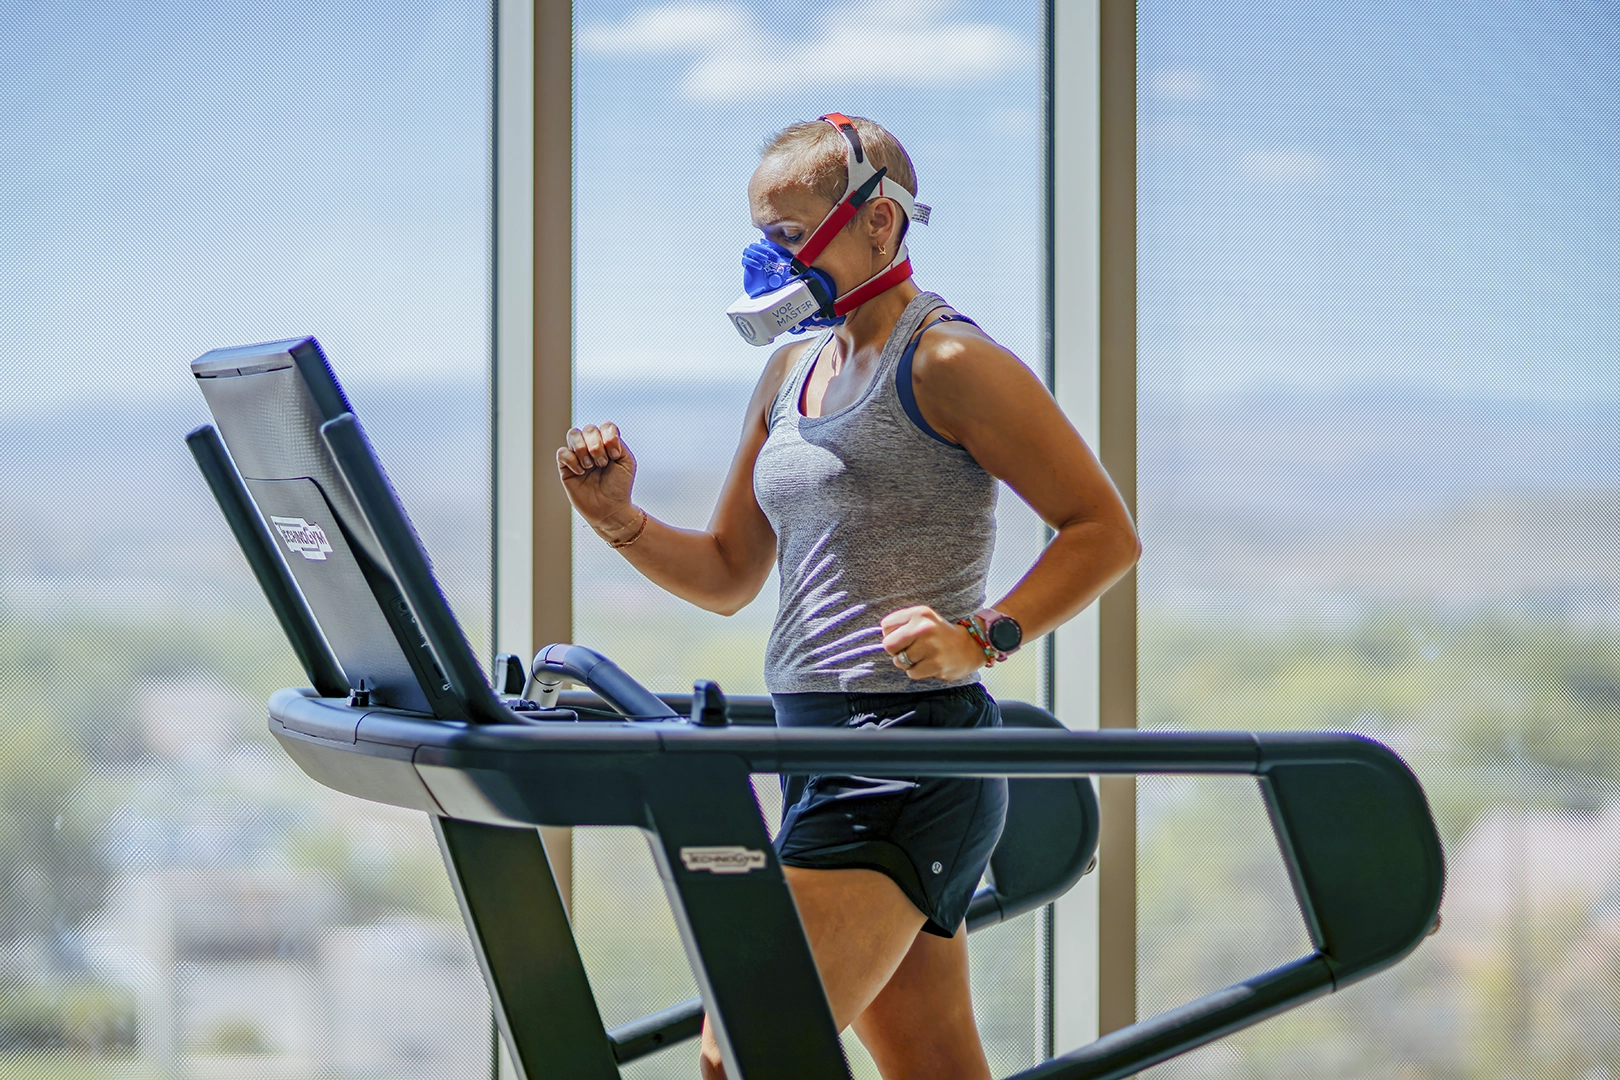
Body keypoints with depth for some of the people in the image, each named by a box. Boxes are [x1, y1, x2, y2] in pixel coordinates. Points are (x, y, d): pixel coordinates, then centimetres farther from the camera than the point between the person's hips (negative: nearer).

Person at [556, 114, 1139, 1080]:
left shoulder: (945, 363, -7)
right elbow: (727, 576, 21)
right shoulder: (793, 372, 18)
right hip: (819, 747, 9)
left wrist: (982, 637, -21)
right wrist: (622, 521, 3)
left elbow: (1106, 533, -9)